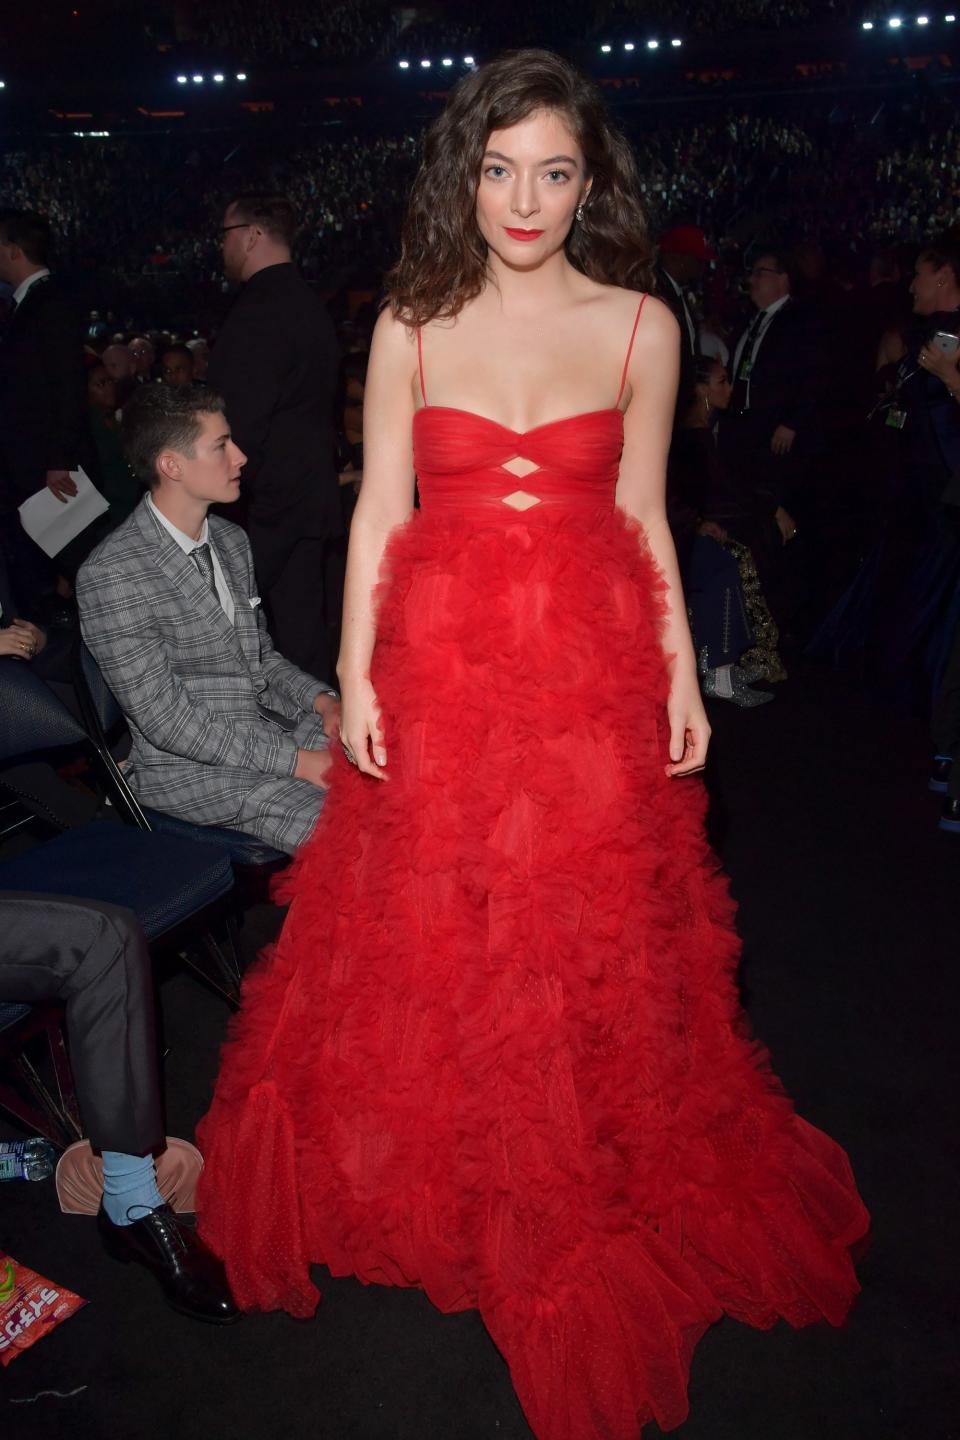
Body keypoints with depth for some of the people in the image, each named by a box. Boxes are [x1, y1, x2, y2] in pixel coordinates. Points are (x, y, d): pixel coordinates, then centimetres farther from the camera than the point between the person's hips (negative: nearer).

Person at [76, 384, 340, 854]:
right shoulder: (110, 575, -18)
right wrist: (298, 761, -19)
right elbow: (167, 720, -18)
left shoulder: (231, 541, 9)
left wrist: (324, 703, -4)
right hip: (193, 770, -8)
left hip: (273, 727, 8)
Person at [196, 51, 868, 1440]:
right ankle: (435, 1177, 36)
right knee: (428, 931, 10)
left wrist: (682, 677, 1)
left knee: (595, 943, 8)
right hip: (438, 672, 1)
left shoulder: (642, 326, 3)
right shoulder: (413, 324, 3)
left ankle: (588, 1197, 33)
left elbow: (645, 516, 5)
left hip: (593, 674, 0)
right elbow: (376, 509, 2)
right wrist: (355, 675, -4)